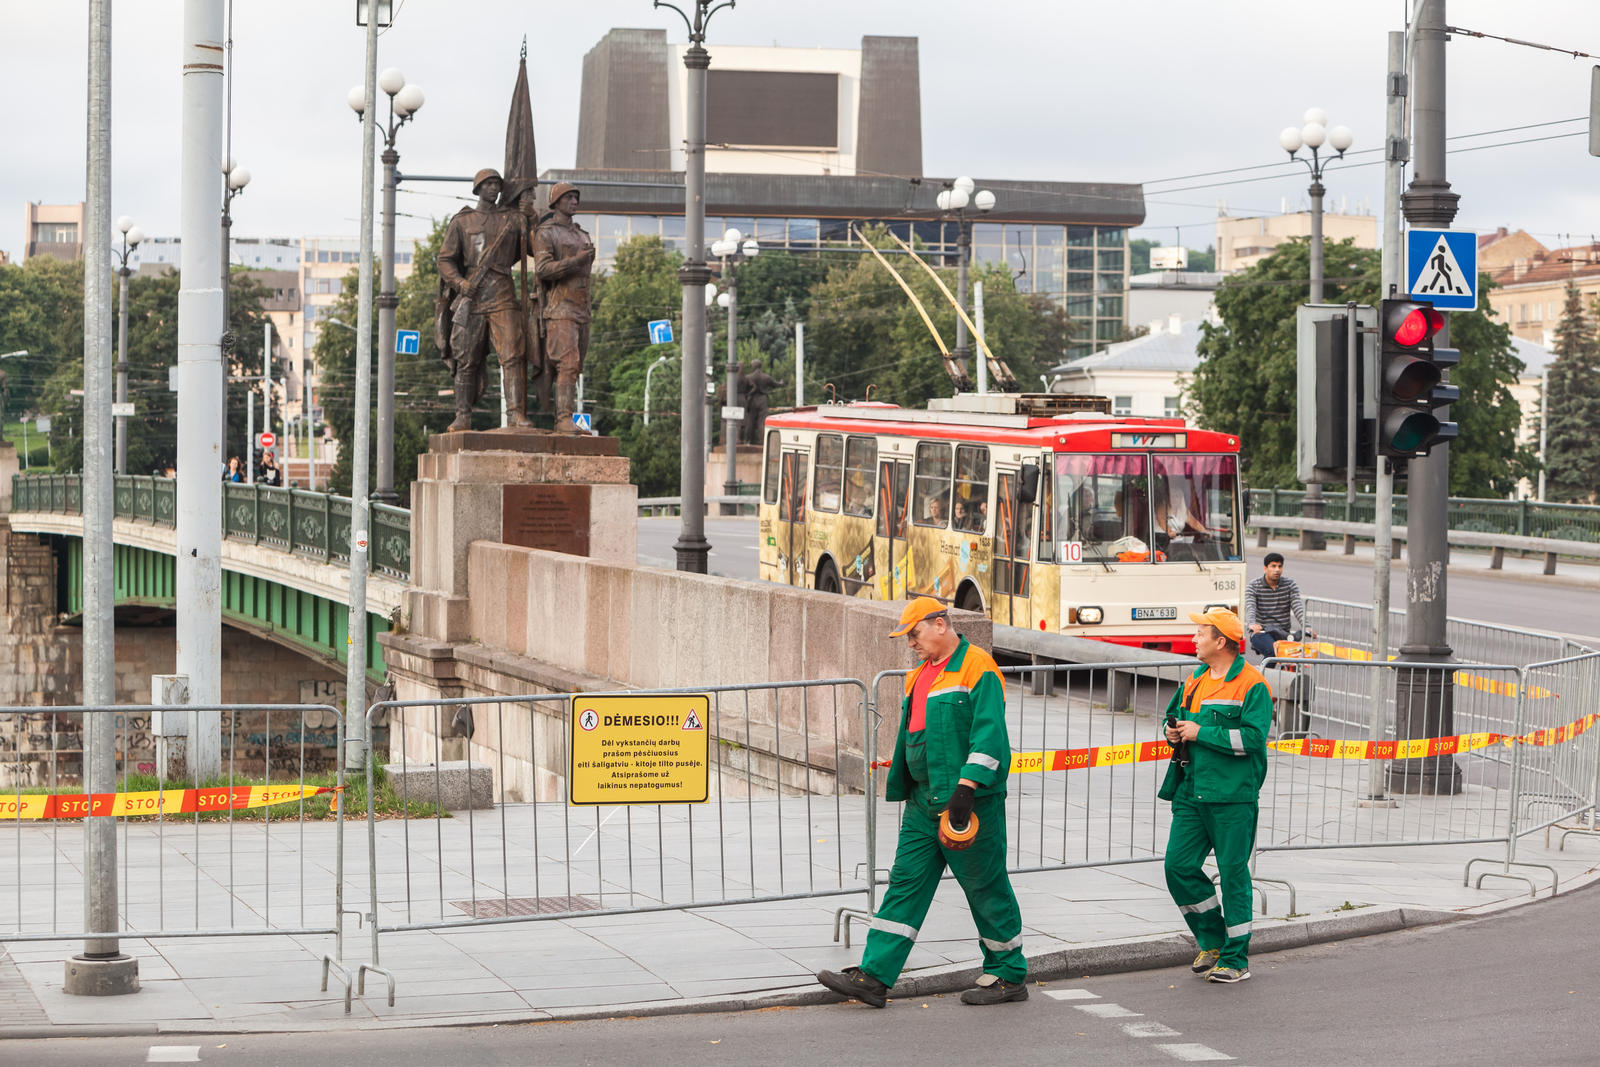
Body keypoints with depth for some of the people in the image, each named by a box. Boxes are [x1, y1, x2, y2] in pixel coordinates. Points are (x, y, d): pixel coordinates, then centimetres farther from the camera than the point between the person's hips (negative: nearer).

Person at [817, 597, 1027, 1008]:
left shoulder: (977, 668, -11)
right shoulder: (920, 677, 17)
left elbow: (988, 733, -20)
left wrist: (966, 788, -26)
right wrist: (900, 788, 23)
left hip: (971, 803, -8)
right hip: (924, 802, 8)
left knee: (986, 889, 2)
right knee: (905, 883, 3)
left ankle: (1009, 975, 16)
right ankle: (873, 977, 0)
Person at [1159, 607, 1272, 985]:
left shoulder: (1251, 685, -8)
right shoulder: (1195, 681, 16)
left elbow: (1252, 738, -19)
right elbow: (1174, 716, 30)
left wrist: (1200, 733, -16)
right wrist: (1173, 732, 6)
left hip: (1232, 797, -7)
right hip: (1191, 793, 7)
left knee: (1233, 874, -1)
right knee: (1179, 866, 2)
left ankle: (1235, 959, 7)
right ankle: (1212, 941, 20)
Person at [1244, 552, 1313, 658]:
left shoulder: (1290, 585, 8)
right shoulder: (1254, 586, 1)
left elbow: (1297, 607, -6)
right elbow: (1250, 607, -16)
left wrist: (1306, 626, -25)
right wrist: (1252, 624, -39)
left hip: (1283, 633, 3)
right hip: (1261, 632, -3)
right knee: (1273, 651, -32)